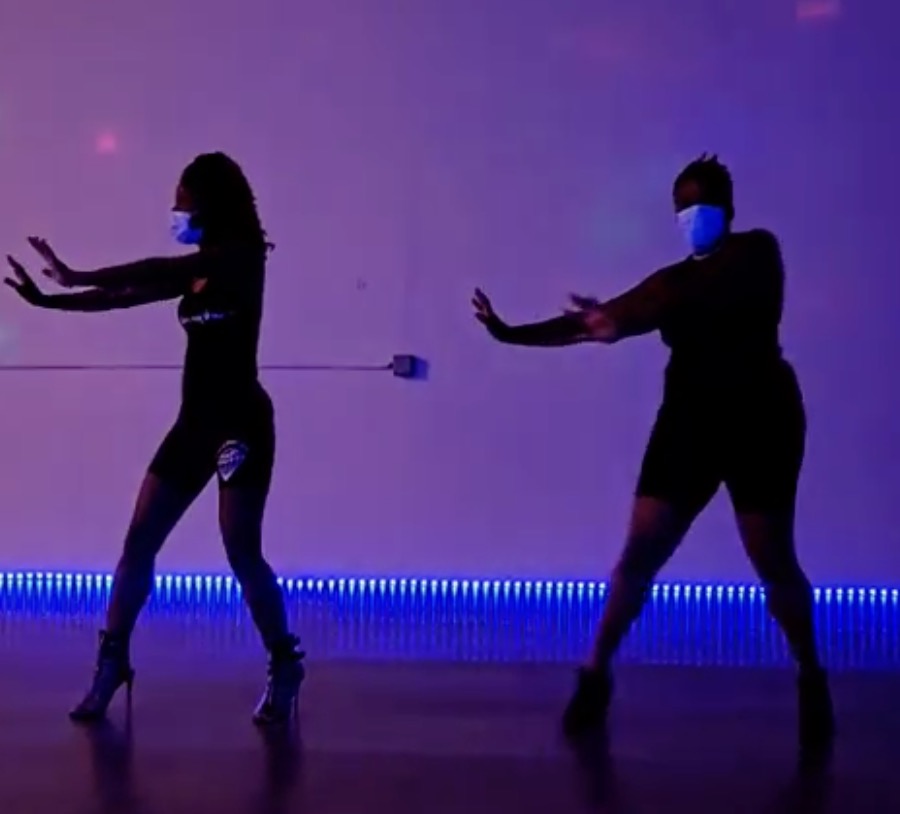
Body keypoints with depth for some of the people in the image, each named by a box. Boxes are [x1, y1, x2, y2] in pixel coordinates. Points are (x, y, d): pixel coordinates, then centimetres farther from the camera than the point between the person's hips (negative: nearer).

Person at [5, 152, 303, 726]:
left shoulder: (244, 257, -7)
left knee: (242, 553, -9)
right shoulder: (195, 270, 14)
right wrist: (46, 299, 0)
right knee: (138, 542, 2)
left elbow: (159, 272, -20)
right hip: (196, 421, 7)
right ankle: (112, 662, 9)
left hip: (240, 421, -7)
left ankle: (285, 667, 6)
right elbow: (127, 296, 10)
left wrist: (75, 276, -20)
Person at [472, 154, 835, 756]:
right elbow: (592, 322, 9)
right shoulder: (675, 281, 16)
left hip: (758, 420, -4)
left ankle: (812, 681, 18)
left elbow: (712, 295, -19)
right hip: (690, 422, 4)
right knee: (639, 554, -4)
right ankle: (596, 676, 4)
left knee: (774, 562, -2)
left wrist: (624, 322, -29)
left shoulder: (757, 251, 1)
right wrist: (511, 333, -2)